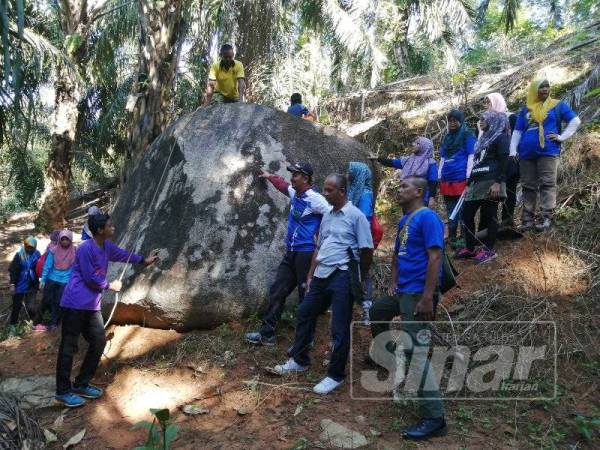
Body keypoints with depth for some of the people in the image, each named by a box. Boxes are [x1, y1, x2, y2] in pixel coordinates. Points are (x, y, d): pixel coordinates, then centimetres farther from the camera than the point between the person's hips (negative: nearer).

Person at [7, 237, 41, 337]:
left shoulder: (37, 255, -4)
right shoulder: (19, 255, -8)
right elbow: (12, 270, -5)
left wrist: (38, 283, 6)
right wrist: (12, 284, -8)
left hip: (32, 285, 1)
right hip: (20, 285, -1)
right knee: (17, 305, 3)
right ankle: (12, 325, 12)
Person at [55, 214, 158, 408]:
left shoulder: (106, 246, 7)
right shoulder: (86, 249, -19)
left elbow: (122, 254, 26)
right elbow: (91, 279, -16)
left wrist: (144, 260, 31)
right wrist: (111, 285, -2)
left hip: (92, 305, 9)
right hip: (75, 304, -9)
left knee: (99, 341, 10)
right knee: (69, 347, -1)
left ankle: (81, 384, 22)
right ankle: (63, 392, 8)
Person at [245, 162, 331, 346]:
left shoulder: (315, 199, -16)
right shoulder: (294, 193, 9)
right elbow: (283, 185, 32)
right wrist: (269, 176, 44)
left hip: (307, 254, -8)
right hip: (290, 253, 9)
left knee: (306, 296, 1)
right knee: (277, 291, 11)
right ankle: (267, 334, 20)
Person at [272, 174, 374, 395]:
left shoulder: (356, 216, -9)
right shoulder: (327, 216, 14)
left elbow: (367, 250, -9)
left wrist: (360, 280, 0)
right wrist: (310, 275, 17)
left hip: (342, 277, -8)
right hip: (321, 275, 8)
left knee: (340, 328, 0)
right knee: (305, 314, 15)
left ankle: (335, 375, 13)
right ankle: (299, 360, 32)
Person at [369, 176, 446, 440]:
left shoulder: (427, 217, -14)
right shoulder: (404, 221, 14)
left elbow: (435, 257, -22)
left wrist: (427, 297, -26)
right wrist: (393, 282, 13)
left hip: (418, 294, -10)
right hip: (403, 291, 10)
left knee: (415, 352, -13)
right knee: (376, 311, 29)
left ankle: (434, 418, -8)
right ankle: (384, 356, 52)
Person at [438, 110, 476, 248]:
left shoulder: (467, 134, 1)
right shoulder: (447, 137, 20)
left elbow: (471, 156, -6)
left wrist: (468, 177, -13)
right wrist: (439, 177, 14)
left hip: (461, 178, -7)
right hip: (447, 179, 7)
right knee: (450, 210, 11)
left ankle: (465, 239, 0)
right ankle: (452, 238, 19)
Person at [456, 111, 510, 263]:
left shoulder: (501, 137, 1)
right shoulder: (483, 139, 26)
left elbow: (503, 161, -10)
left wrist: (498, 182, -21)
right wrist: (469, 184, 22)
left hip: (491, 183, -9)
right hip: (477, 183, 9)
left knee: (489, 216, -7)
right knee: (467, 214, 4)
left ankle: (488, 250, -2)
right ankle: (470, 248, 12)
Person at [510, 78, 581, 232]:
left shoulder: (557, 105, 9)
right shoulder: (525, 110, 17)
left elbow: (576, 121, 5)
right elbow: (517, 132, 15)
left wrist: (562, 137, -6)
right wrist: (512, 152, 4)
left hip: (548, 152, -3)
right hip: (526, 154, 4)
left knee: (547, 184, -11)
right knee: (528, 186, 4)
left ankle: (547, 219, -15)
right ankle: (528, 219, 7)